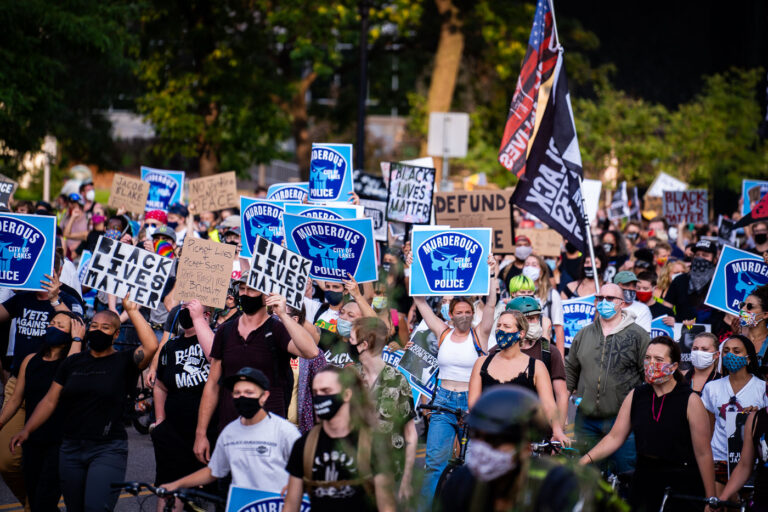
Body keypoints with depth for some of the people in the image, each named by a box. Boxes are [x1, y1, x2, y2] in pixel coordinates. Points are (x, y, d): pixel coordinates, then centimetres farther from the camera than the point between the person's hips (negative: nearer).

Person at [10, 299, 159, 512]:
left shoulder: (124, 362, -1)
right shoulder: (73, 362, 12)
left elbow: (151, 346, -21)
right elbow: (50, 400, 13)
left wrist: (132, 311, -15)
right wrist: (26, 430, 4)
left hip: (107, 450, -5)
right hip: (71, 448, 5)